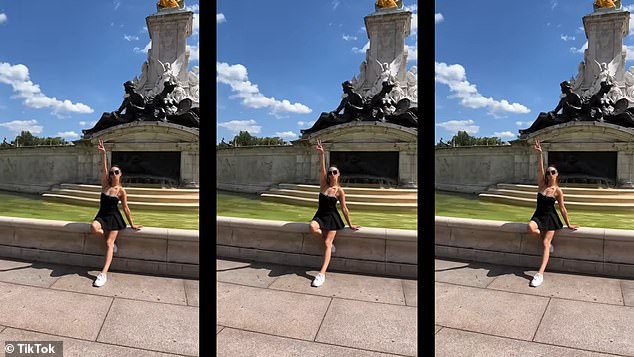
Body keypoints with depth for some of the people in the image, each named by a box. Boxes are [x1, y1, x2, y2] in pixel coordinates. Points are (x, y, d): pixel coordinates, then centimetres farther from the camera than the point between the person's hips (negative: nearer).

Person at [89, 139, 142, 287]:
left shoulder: (121, 191, -6)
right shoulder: (105, 185, 1)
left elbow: (126, 208, -2)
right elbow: (104, 169, -10)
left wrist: (132, 224, -1)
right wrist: (103, 154, -22)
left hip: (114, 217, -3)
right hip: (102, 215, 3)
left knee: (109, 244, -10)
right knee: (93, 228, -32)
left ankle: (104, 274, -13)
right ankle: (109, 240, 0)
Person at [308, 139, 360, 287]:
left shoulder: (339, 191, -6)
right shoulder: (323, 185, 1)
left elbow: (344, 208, -1)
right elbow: (321, 169, -13)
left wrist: (350, 224, 1)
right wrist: (321, 154, -26)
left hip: (332, 217, -2)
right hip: (320, 215, 3)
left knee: (327, 244, -10)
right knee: (312, 227, -32)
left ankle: (322, 274, -12)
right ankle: (328, 240, -1)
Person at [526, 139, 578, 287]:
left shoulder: (558, 191, -5)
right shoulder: (542, 185, 1)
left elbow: (562, 208, 0)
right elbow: (539, 169, -11)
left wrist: (568, 224, 2)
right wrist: (540, 154, -20)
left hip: (550, 217, -2)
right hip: (538, 215, 2)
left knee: (545, 244, -10)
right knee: (530, 228, -33)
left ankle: (540, 274, -14)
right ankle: (546, 239, 1)